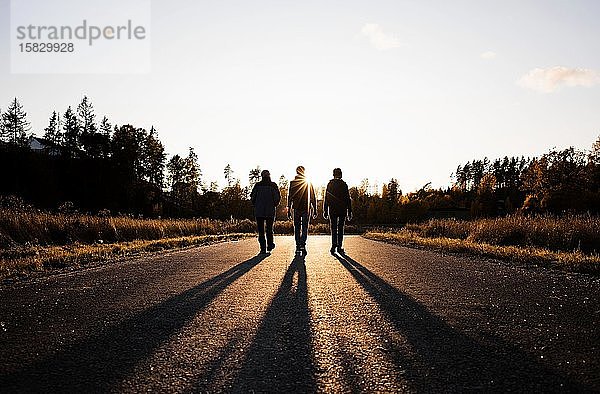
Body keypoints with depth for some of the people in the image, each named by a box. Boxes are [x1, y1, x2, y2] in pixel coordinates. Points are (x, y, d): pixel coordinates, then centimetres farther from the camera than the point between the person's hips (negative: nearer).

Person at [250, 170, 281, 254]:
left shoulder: (257, 185, 0)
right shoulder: (273, 185, -1)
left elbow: (252, 197, -1)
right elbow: (278, 197, -5)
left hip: (259, 211, 0)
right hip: (270, 211, 0)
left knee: (261, 230, 4)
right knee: (269, 228, 16)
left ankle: (263, 248, 0)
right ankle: (270, 245, 21)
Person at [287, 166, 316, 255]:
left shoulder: (293, 183, -1)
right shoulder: (309, 183, 0)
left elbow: (290, 197, -1)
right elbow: (313, 198, 1)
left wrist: (289, 210, 3)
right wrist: (314, 210, 6)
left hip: (296, 208, 0)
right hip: (306, 208, 0)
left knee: (297, 228, 9)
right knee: (305, 228, 4)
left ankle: (298, 246, 8)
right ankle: (303, 245, -8)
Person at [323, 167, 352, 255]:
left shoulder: (330, 184, 1)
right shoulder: (344, 185, -1)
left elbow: (326, 198, 1)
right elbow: (348, 199, -1)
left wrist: (325, 211, 5)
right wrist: (349, 212, 3)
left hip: (332, 210, 0)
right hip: (342, 210, 0)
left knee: (333, 228, 5)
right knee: (340, 228, 9)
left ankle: (334, 246, -7)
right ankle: (339, 247, 8)